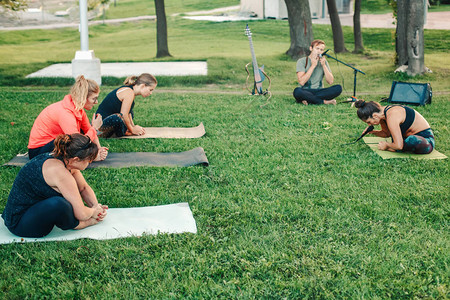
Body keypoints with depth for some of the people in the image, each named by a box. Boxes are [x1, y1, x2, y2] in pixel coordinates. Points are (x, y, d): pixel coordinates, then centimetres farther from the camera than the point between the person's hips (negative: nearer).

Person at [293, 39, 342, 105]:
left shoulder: (323, 61, 9)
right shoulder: (302, 61, -3)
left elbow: (330, 81, -2)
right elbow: (301, 82, -17)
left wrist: (323, 65, -11)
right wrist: (313, 65, -17)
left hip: (319, 91, 4)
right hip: (305, 92, -3)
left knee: (338, 88, -22)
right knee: (297, 91, -38)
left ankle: (308, 100, -23)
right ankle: (325, 102, -24)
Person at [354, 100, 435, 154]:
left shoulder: (392, 117, -30)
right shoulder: (382, 112, -3)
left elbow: (399, 146, -32)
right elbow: (387, 133, 17)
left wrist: (387, 145, -13)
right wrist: (373, 132, -1)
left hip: (426, 139, -9)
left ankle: (389, 148, -17)